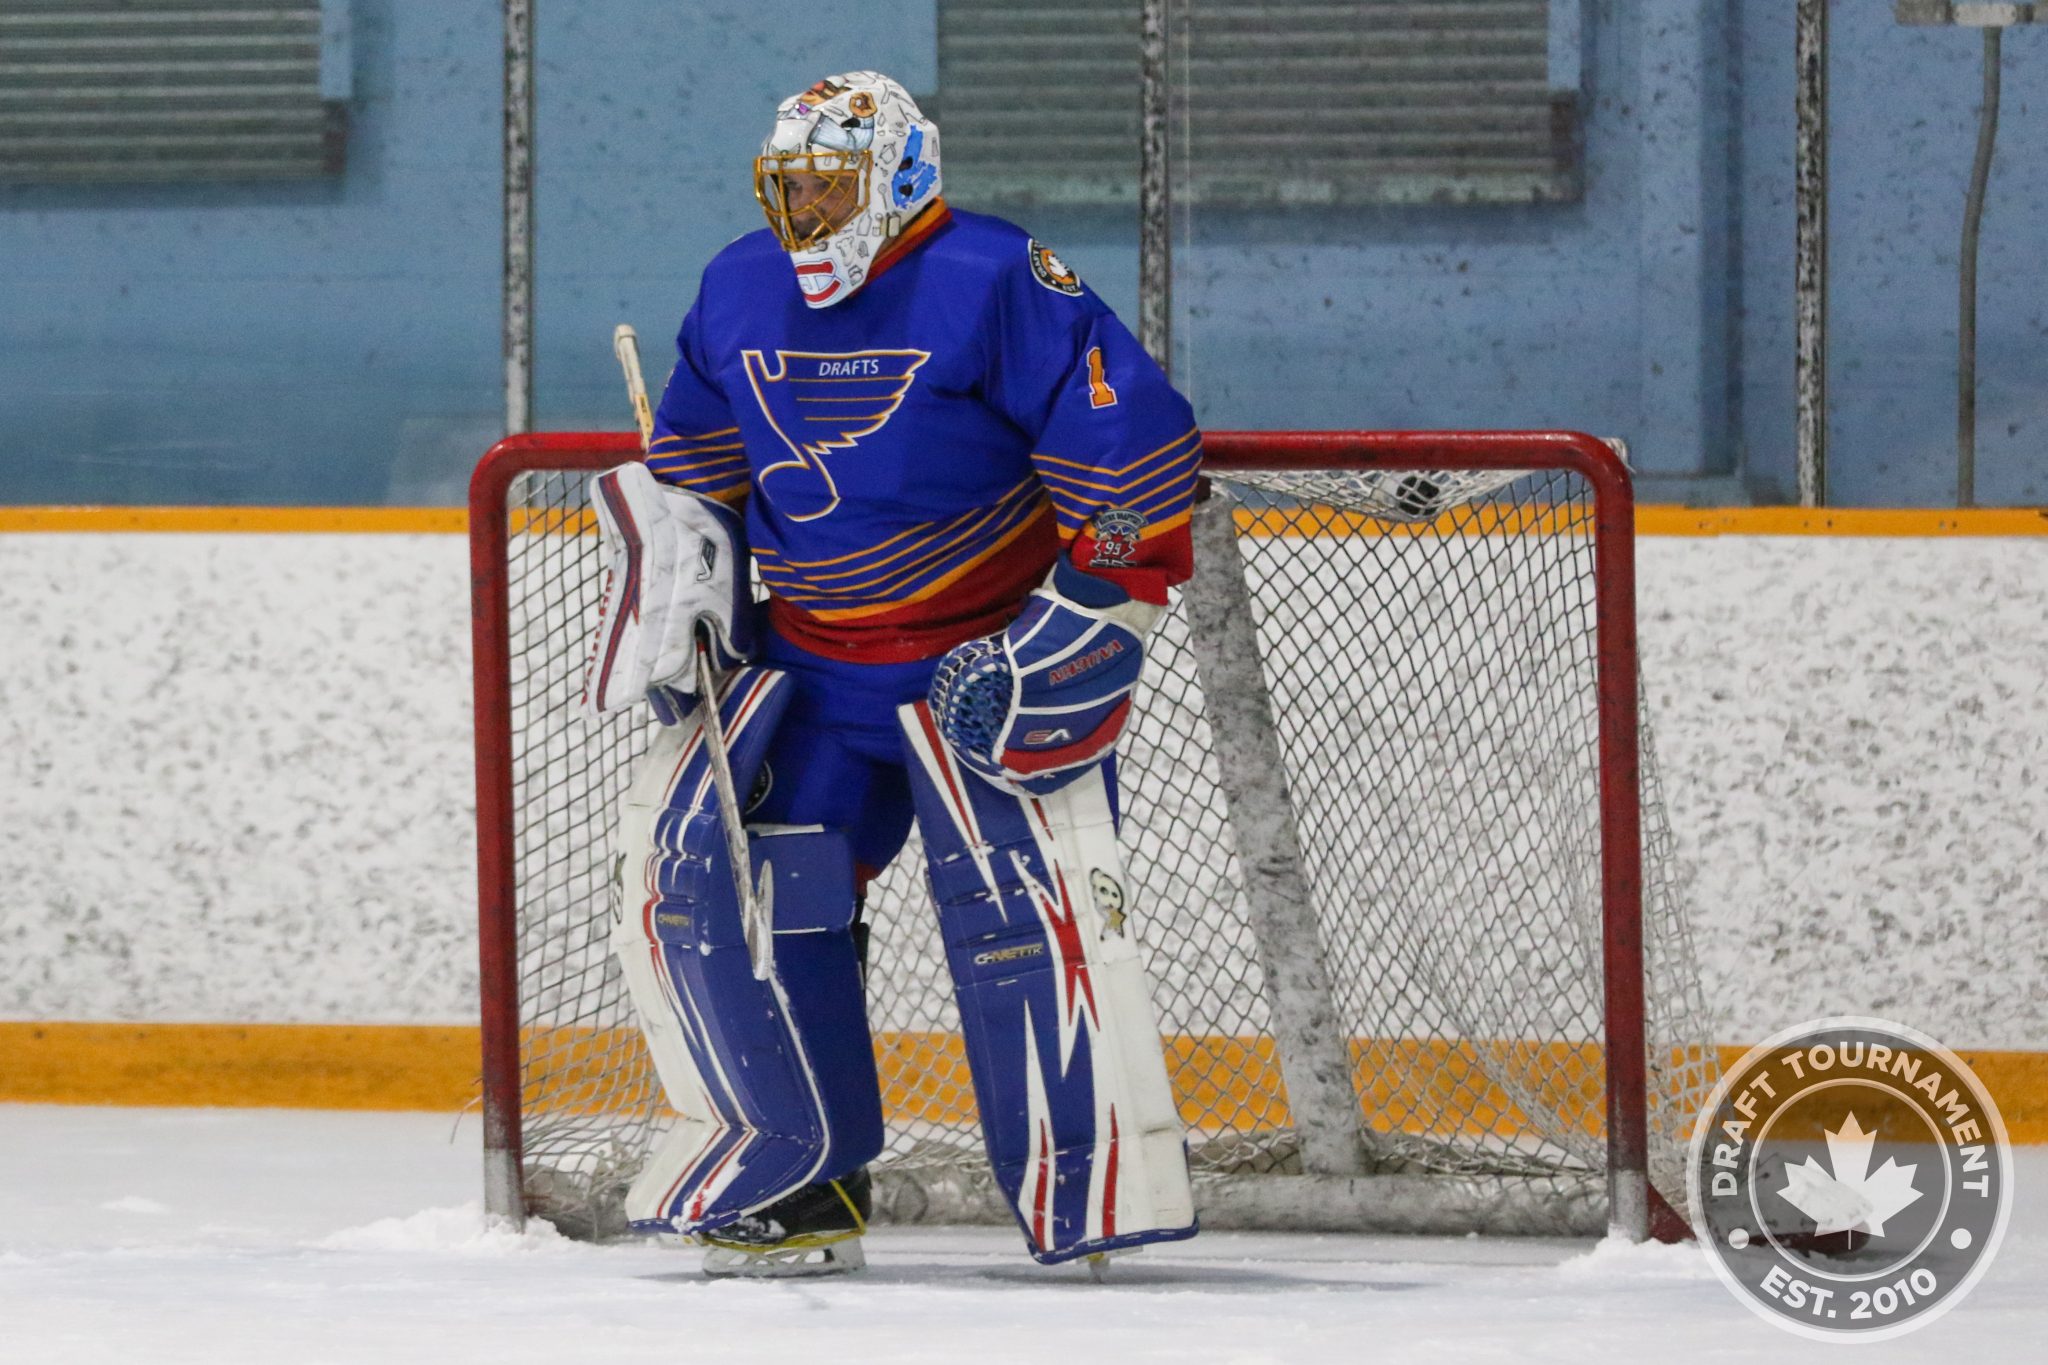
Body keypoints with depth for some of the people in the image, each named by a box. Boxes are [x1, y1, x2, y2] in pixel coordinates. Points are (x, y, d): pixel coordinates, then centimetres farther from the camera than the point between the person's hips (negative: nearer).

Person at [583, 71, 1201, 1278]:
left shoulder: (998, 287, -17)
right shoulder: (740, 295, 5)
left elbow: (1138, 453, -18)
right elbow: (690, 468, 21)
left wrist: (1082, 629, -18)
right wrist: (671, 594, 8)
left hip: (988, 664, -6)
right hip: (813, 663, 6)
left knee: (1020, 888, -20)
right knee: (696, 856, -4)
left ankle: (1102, 1184, -12)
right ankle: (802, 1178, 4)